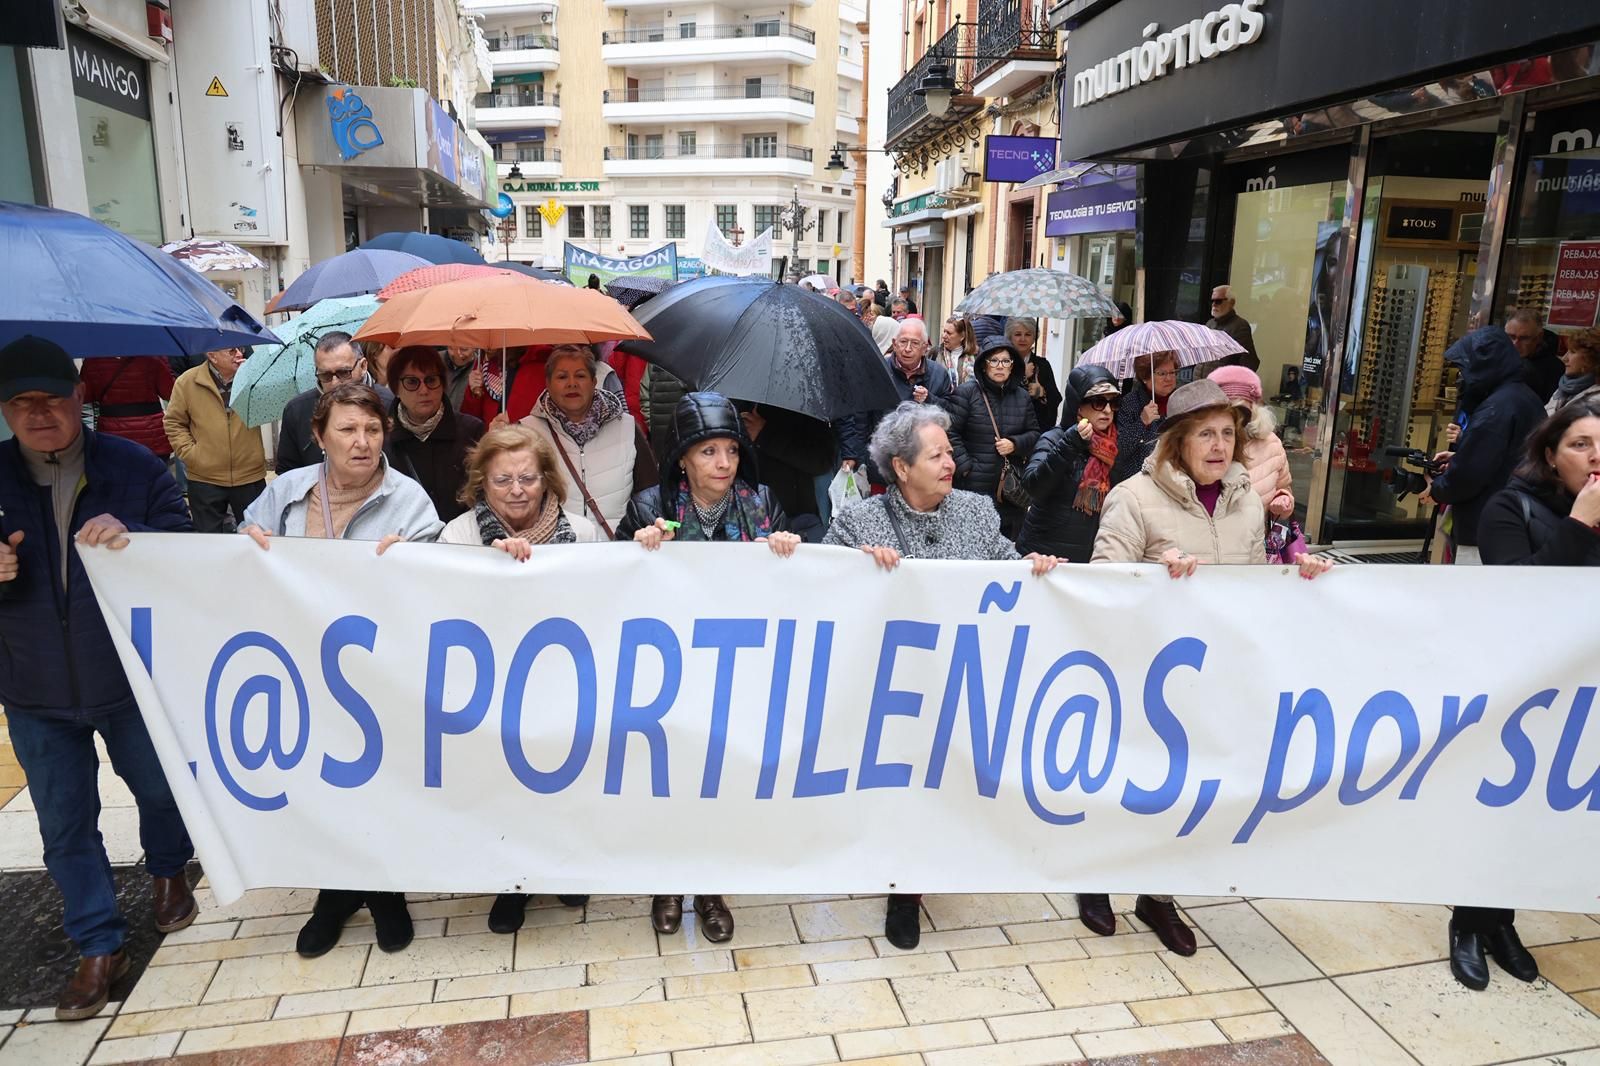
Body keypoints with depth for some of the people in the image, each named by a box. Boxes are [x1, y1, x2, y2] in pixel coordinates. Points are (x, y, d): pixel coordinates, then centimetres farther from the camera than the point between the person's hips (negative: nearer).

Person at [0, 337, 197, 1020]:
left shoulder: (135, 469, -9)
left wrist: (133, 540, -31)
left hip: (131, 676, -1)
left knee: (159, 787, 18)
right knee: (65, 825, 11)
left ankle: (168, 872, 49)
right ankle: (99, 948, 27)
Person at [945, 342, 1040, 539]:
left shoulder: (1022, 396, 12)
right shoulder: (966, 393, -4)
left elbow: (1034, 433, 14)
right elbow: (951, 433, -8)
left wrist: (1015, 444, -6)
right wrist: (965, 466, -13)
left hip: (1011, 486, 5)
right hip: (974, 485, -4)